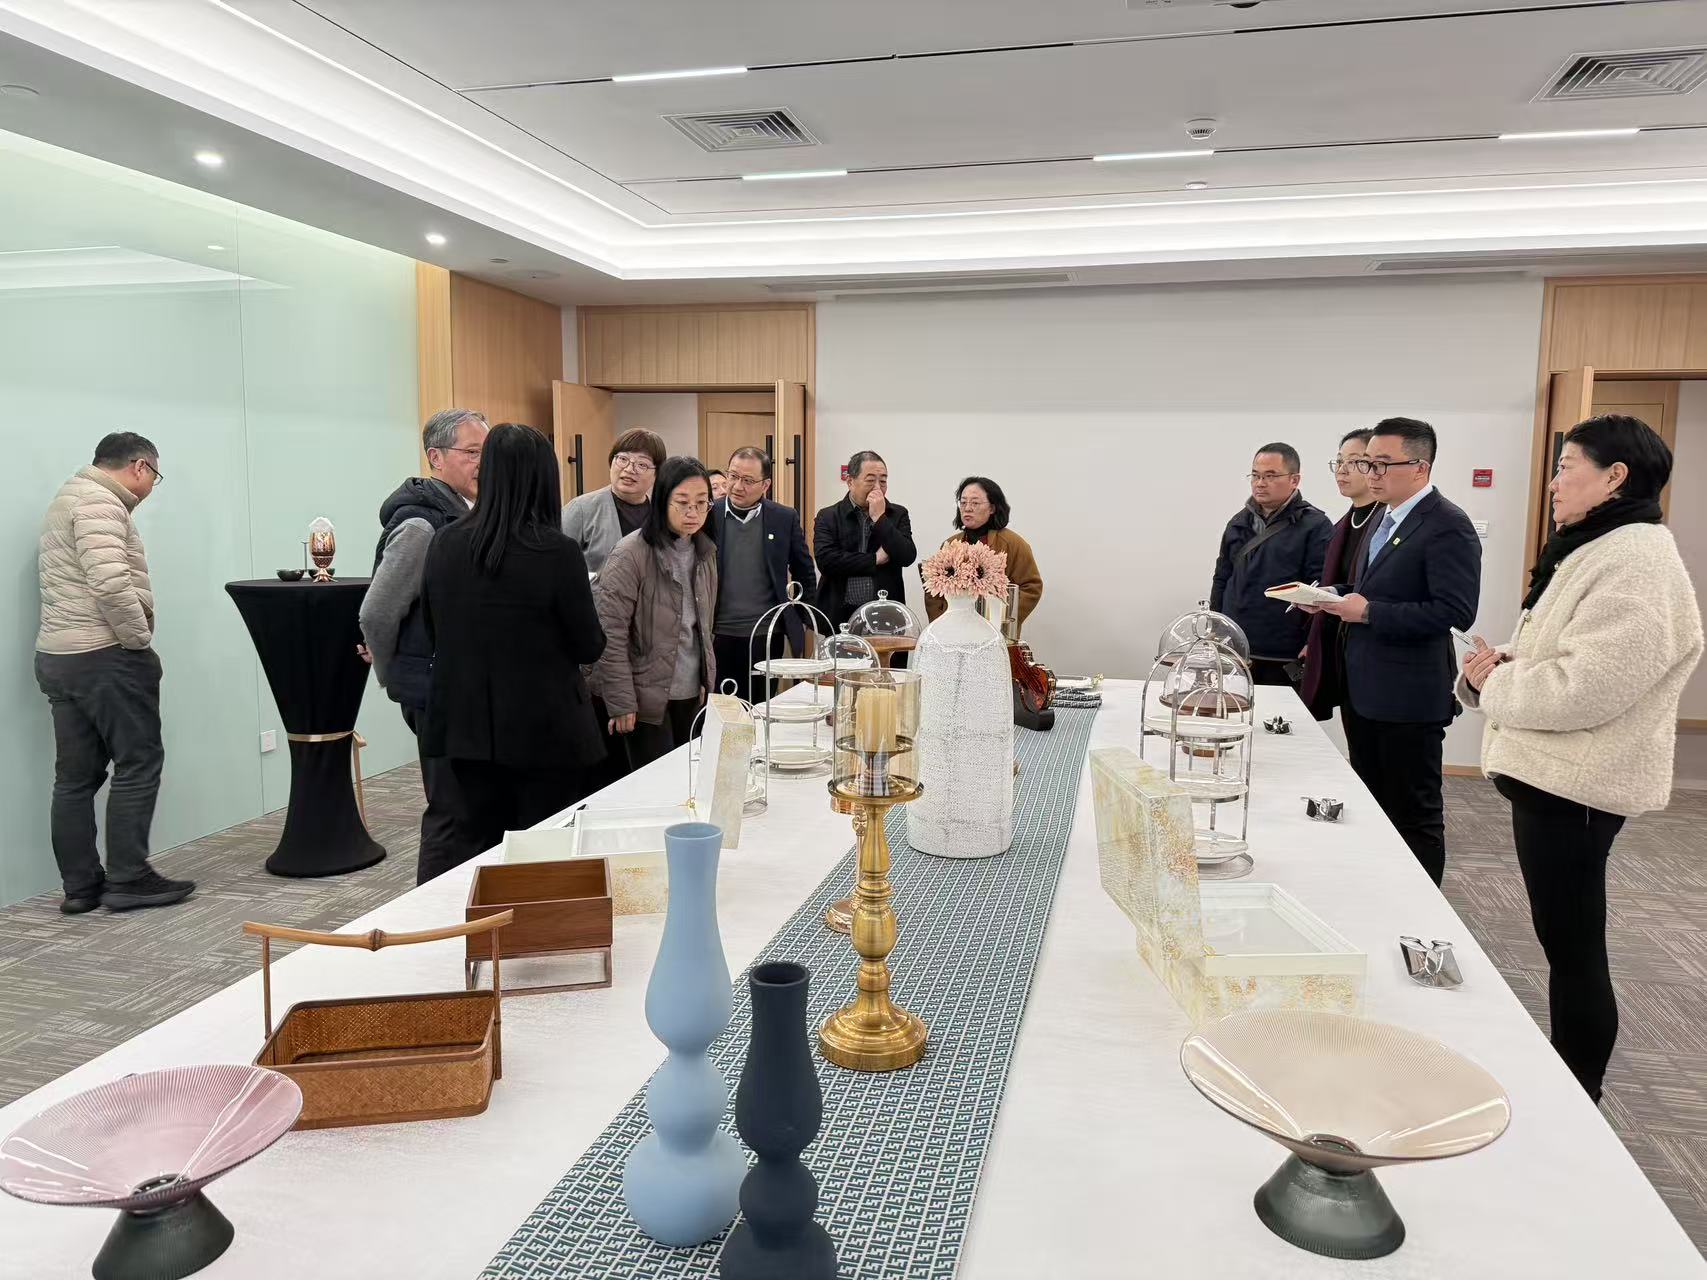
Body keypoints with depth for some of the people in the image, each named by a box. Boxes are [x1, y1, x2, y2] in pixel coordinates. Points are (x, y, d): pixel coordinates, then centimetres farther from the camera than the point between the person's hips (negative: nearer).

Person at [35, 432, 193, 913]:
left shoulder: (68, 499, 22)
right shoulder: (98, 501, -11)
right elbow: (110, 583, -24)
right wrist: (140, 639, -13)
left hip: (57, 657, 10)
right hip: (104, 657, -10)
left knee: (75, 776, 9)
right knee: (138, 765, -2)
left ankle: (80, 886, 13)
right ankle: (127, 879, 2)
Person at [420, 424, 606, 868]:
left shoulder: (444, 544, -2)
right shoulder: (557, 551, -17)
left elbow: (434, 632, 11)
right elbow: (590, 647, -8)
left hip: (468, 726, 5)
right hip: (545, 730, -4)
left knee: (474, 843, 15)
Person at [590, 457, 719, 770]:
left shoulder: (705, 552, 7)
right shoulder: (631, 555, -14)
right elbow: (610, 633, -15)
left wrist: (706, 681, 12)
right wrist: (621, 702, -16)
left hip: (691, 696, 6)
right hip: (646, 698, -6)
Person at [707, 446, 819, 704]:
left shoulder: (785, 519, 2)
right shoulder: (708, 517, -1)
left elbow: (805, 574, 11)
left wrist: (805, 622, 8)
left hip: (767, 637, 1)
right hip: (718, 637, 0)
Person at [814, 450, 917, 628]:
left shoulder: (898, 514, 8)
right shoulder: (828, 517, 2)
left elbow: (907, 557, -6)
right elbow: (826, 560, -12)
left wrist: (879, 518, -9)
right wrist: (876, 559, -8)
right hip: (841, 616, -1)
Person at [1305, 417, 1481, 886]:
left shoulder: (1448, 526, -16)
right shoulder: (1382, 517, 12)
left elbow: (1455, 612, -23)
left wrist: (1368, 612, -23)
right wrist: (1333, 596, 3)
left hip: (1408, 696, -9)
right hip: (1362, 689, 9)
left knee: (1415, 814, 4)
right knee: (1370, 807, 18)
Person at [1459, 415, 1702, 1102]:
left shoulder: (1637, 567, -19)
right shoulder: (1595, 552, 14)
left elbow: (1580, 688, -28)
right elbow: (1549, 658, 19)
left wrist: (1492, 682, -12)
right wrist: (1498, 664, -2)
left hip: (1574, 786, -10)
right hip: (1553, 775, 10)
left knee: (1573, 947, 1)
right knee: (1565, 940, 19)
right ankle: (1566, 1080, 33)